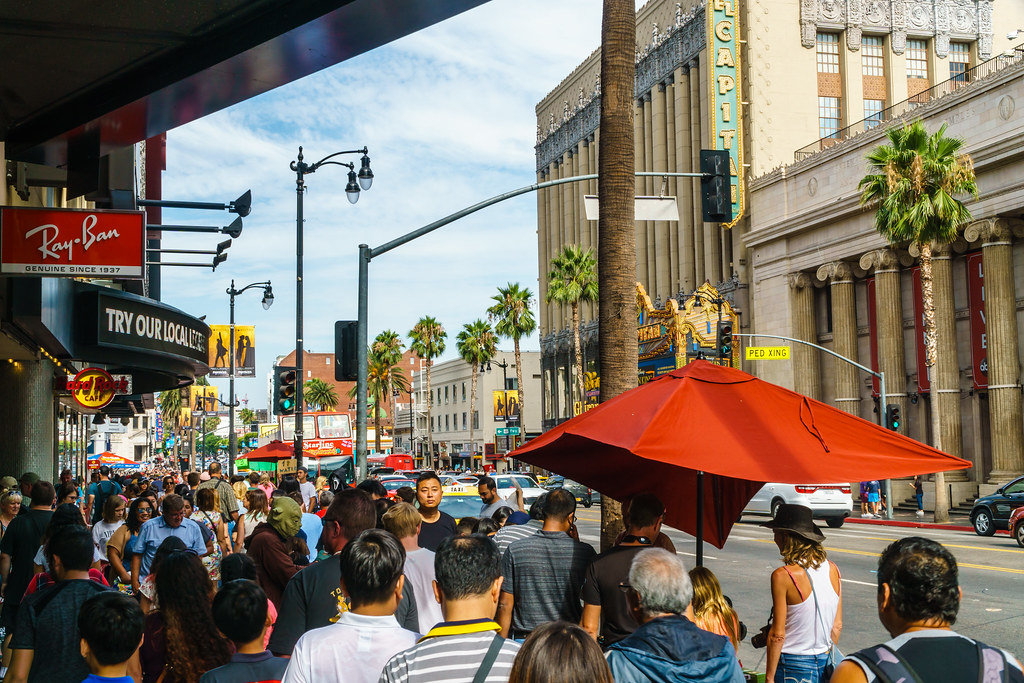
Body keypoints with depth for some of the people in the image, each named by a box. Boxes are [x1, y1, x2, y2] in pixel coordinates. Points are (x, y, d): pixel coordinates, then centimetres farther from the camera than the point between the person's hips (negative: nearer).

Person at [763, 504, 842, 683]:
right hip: (825, 662, 6)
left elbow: (777, 635, -14)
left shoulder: (783, 576, -17)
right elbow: (837, 626, 9)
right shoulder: (833, 570, 1)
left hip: (793, 667, -6)